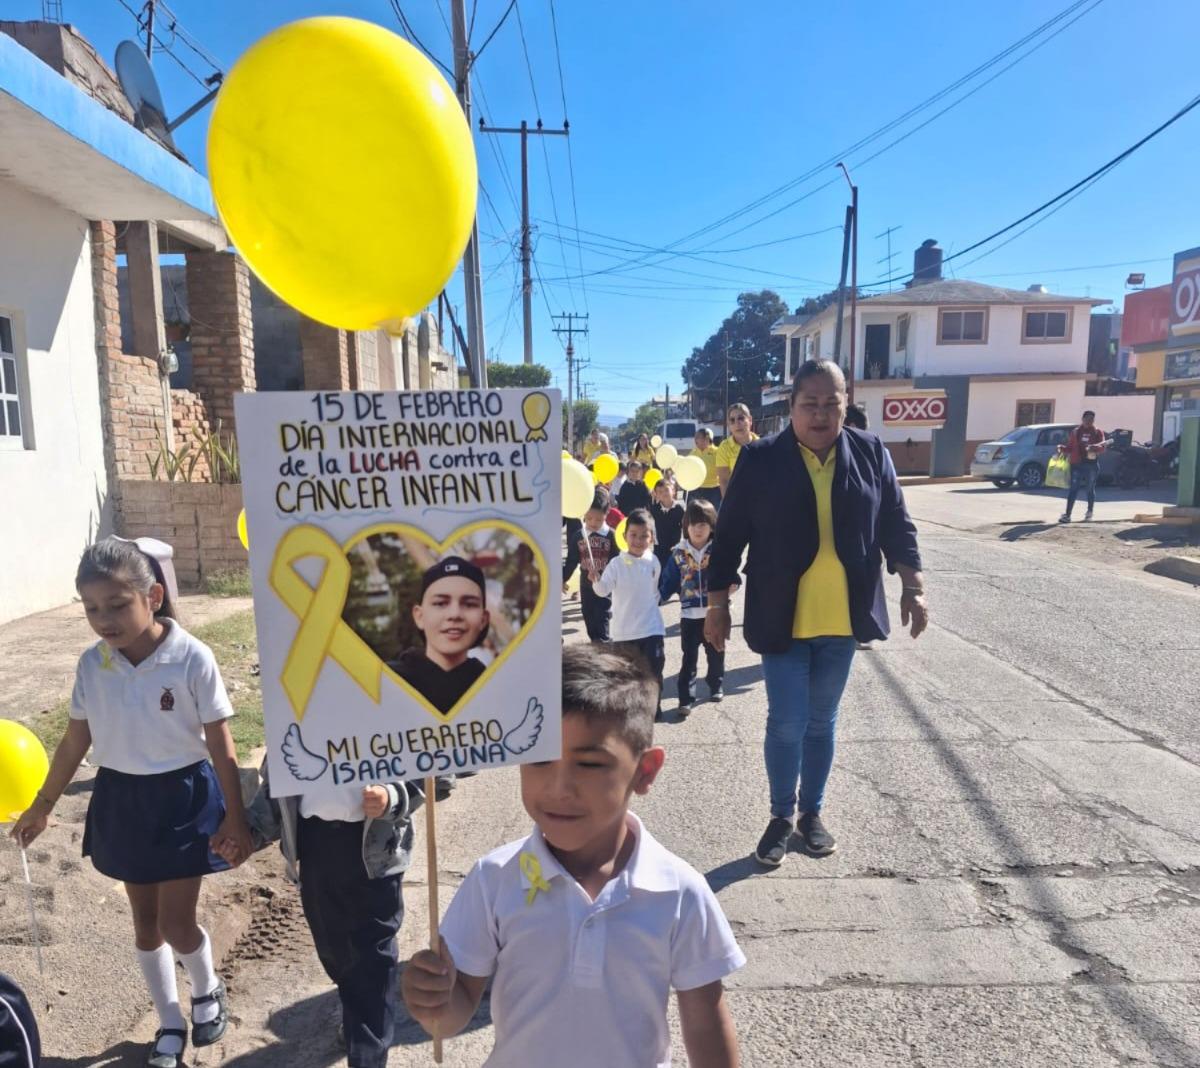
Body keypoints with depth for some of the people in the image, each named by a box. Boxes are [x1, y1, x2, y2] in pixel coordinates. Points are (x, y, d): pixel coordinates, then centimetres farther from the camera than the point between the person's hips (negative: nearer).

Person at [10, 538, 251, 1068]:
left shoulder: (192, 658, -21)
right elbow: (75, 739, 7)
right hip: (120, 799, 5)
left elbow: (220, 744, -14)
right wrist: (42, 804, 15)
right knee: (145, 921, 17)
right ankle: (170, 1024, 38)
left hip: (182, 797, -4)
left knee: (176, 924, 3)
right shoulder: (91, 664, -8)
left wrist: (236, 819, -11)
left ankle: (207, 989, 37)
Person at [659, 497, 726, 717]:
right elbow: (669, 582, 4)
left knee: (716, 653, 17)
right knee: (689, 658, 1)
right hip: (690, 614, 0)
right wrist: (655, 595, -7)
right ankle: (686, 699, 3)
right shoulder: (678, 552, -1)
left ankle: (716, 686, 39)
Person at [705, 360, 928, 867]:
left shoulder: (870, 453, 0)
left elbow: (896, 524, 7)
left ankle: (812, 813, 33)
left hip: (842, 617, 3)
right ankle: (781, 816, 24)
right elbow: (729, 536, -4)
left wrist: (913, 586, 0)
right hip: (781, 618, -2)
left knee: (822, 720, 15)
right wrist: (717, 603, -5)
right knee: (786, 723, 1)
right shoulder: (760, 459, -7)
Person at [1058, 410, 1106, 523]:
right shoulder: (1075, 432, 10)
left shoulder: (1098, 432, 5)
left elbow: (1102, 447, -5)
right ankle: (1067, 515, -10)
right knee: (1073, 489, -6)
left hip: (1091, 464, -1)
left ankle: (1089, 513, 26)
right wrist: (1062, 448, -8)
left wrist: (1093, 448, -26)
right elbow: (1070, 447, 12)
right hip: (1076, 464, 1)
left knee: (1090, 489, 9)